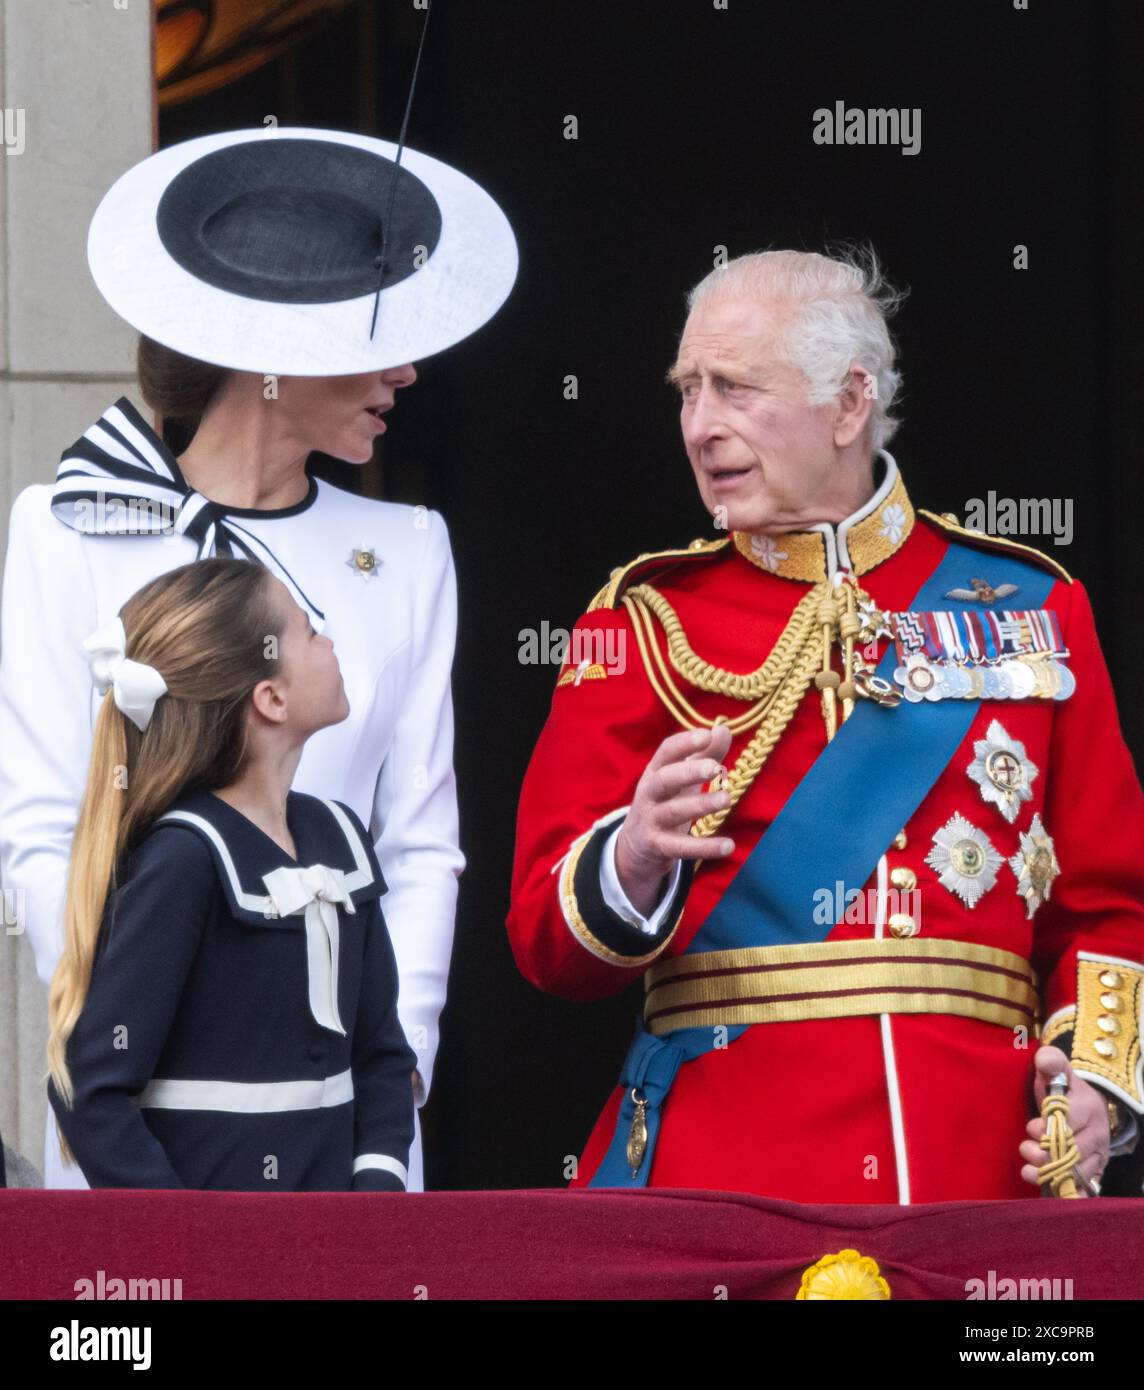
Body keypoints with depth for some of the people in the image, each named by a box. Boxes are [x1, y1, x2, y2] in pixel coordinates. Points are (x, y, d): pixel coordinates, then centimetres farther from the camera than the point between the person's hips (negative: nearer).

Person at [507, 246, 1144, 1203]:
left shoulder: (1029, 607, 11)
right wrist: (636, 859, -21)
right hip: (718, 1160, -1)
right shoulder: (646, 619, 7)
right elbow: (549, 939, 0)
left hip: (981, 1160, 1)